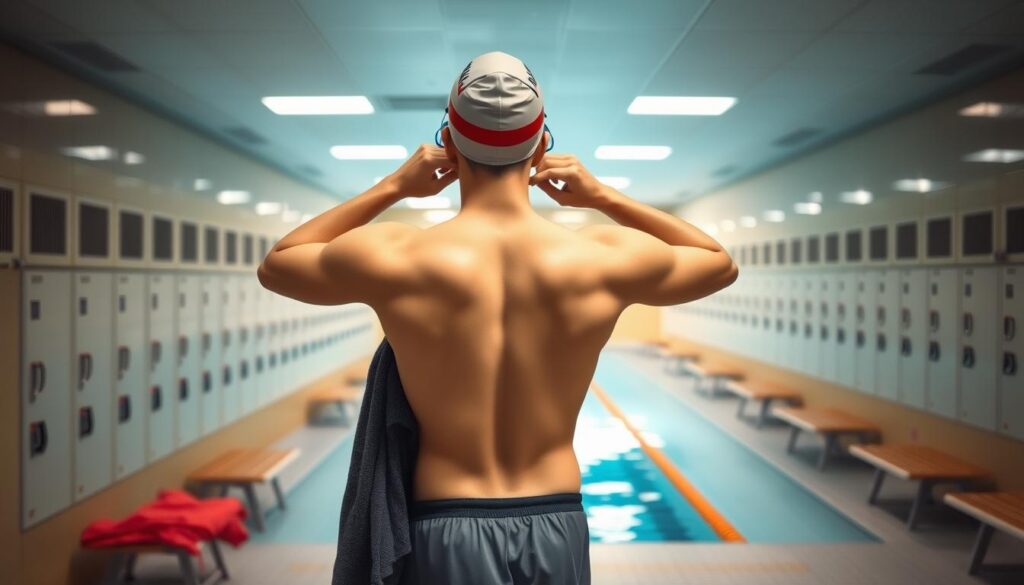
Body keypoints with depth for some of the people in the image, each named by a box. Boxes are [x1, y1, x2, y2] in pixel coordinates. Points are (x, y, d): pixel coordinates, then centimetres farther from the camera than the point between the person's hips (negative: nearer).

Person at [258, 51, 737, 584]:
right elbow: (721, 263, 11)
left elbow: (275, 264, 8)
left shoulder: (395, 260, -13)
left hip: (448, 527, -1)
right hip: (556, 525, 2)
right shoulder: (607, 260, -9)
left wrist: (390, 189, 4)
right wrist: (606, 197, 6)